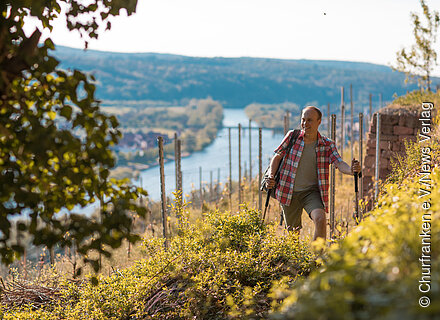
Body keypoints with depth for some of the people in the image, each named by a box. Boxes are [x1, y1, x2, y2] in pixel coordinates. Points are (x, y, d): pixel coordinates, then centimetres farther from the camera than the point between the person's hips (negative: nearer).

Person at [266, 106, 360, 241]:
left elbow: (339, 164, -15)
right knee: (293, 231, 10)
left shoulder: (328, 145, -3)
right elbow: (277, 156, 5)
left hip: (312, 191, -1)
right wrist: (271, 176, -10)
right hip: (289, 192, 1)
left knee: (320, 219, -27)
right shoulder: (292, 136, -2)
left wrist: (351, 170, -38)